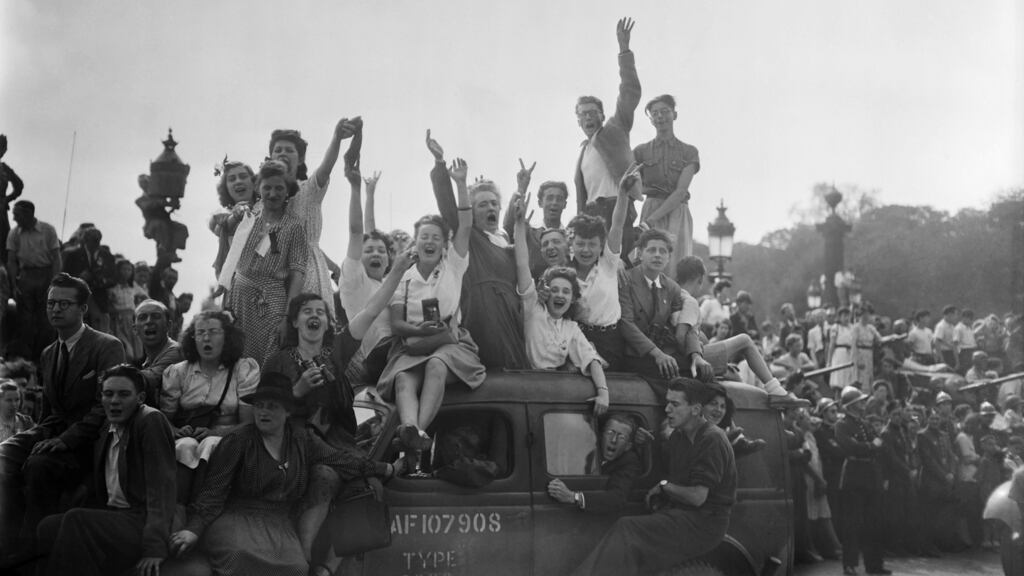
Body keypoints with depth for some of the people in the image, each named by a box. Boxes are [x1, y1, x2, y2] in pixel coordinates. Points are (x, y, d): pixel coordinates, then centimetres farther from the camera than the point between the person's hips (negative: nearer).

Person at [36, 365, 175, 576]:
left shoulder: (151, 421, -10)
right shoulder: (109, 426, 14)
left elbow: (161, 487, -17)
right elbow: (97, 488, 18)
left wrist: (155, 546, -24)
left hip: (141, 523, -8)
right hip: (113, 516, 8)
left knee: (76, 521, -27)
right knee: (46, 527, -9)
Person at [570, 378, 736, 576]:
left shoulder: (712, 439, -14)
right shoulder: (678, 436, 15)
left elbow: (697, 497, -20)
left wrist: (665, 486, -4)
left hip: (705, 523, -8)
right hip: (681, 515, 8)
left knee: (627, 530, -24)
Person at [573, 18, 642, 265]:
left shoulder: (614, 130, 9)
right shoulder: (583, 150, 26)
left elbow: (630, 92, -1)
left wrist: (624, 50, -7)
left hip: (616, 206, -6)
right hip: (591, 213, 6)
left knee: (618, 262, -16)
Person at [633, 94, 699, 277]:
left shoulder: (689, 152, 7)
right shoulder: (642, 151, 11)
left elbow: (680, 192, -5)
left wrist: (650, 220, -13)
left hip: (677, 215, 0)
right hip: (650, 210, 0)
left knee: (676, 270, -8)